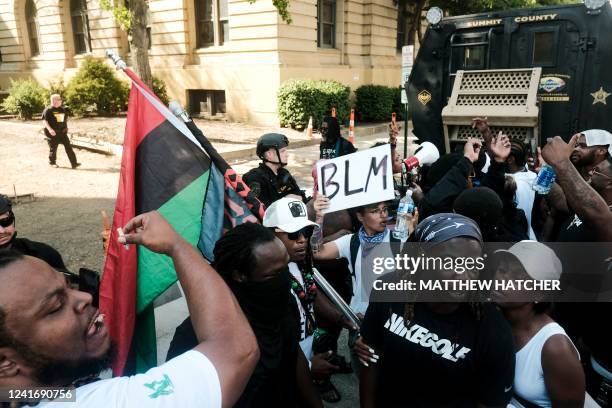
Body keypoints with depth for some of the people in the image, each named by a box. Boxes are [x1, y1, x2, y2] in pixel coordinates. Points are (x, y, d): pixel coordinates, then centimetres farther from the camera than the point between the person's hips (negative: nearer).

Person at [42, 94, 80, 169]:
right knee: (53, 148, 6)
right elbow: (44, 120, -13)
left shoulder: (63, 109, 11)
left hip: (62, 132, 5)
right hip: (52, 133, -5)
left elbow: (66, 118, 25)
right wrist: (50, 129, -24)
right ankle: (52, 162, 26)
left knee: (68, 147, -5)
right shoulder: (48, 110, -8)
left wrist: (66, 127, 17)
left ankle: (74, 163, -8)